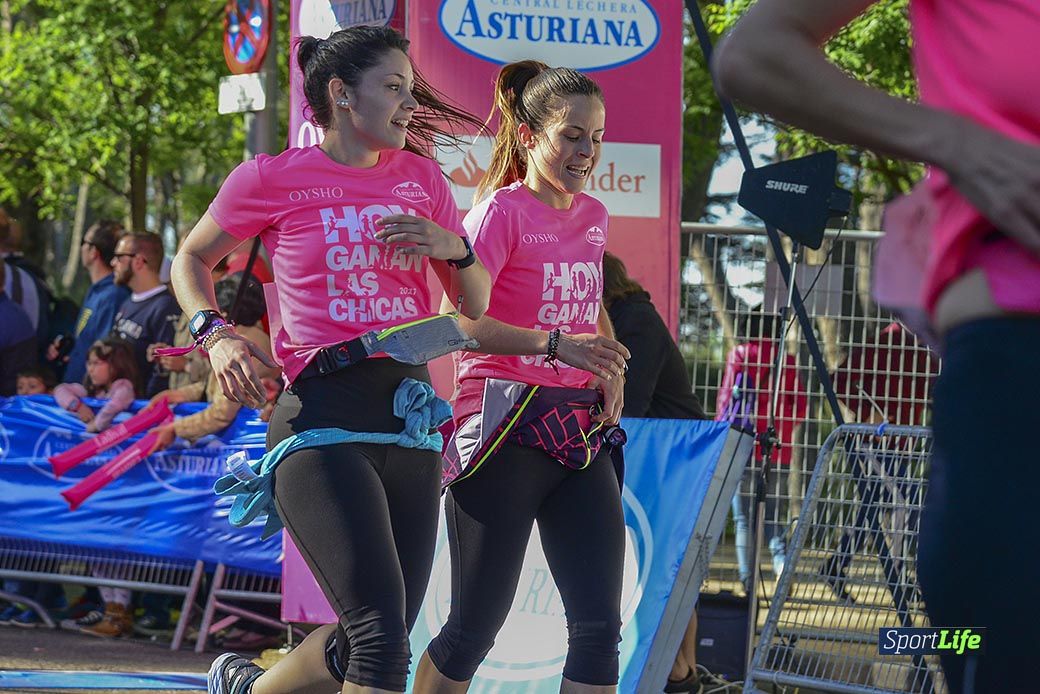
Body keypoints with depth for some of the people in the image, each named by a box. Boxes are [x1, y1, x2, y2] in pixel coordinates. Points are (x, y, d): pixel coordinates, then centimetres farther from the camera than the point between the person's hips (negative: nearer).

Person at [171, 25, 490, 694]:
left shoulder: (421, 178, 13)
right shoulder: (273, 179, 1)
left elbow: (479, 305, 18)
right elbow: (191, 260, 16)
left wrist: (454, 249, -2)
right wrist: (216, 335, -1)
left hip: (411, 415, 6)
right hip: (325, 415, -6)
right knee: (382, 639, -19)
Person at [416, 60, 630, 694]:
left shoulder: (594, 217, 13)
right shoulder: (502, 210, -8)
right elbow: (461, 321, -21)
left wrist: (610, 370, 12)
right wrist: (555, 344, -34)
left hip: (580, 429, 6)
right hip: (506, 427, -6)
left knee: (600, 624, -3)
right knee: (477, 626, -2)